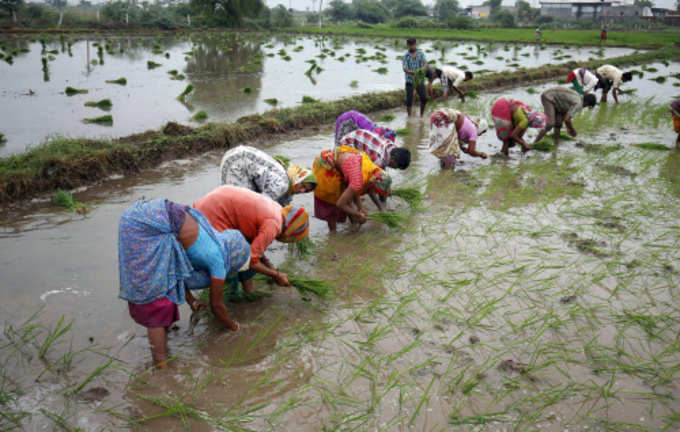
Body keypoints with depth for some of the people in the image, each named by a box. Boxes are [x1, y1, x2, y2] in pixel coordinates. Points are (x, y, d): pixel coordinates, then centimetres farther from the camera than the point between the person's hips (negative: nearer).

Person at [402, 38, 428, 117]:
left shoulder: (420, 54, 5)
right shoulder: (406, 56, -2)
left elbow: (425, 63, -7)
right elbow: (405, 69, -12)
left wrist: (423, 68, -30)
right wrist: (413, 72, -30)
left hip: (420, 80, 2)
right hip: (410, 81, -2)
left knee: (424, 98, -7)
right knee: (409, 100, -4)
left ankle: (421, 115, 12)